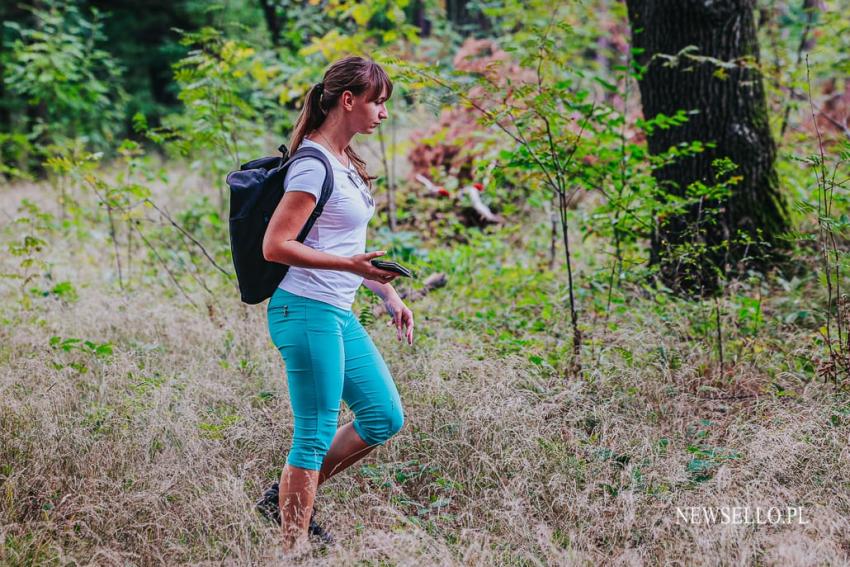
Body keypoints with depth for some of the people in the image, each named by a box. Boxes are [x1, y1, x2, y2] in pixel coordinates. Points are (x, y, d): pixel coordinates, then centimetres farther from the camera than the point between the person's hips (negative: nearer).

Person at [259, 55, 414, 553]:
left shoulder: (345, 161, 14)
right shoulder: (314, 166, -15)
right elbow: (275, 246, -20)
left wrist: (388, 292, 18)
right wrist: (350, 264, -26)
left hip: (340, 315, 10)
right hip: (306, 311, -10)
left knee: (385, 418, 13)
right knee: (315, 435, -4)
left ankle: (289, 497, 23)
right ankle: (295, 550, 7)